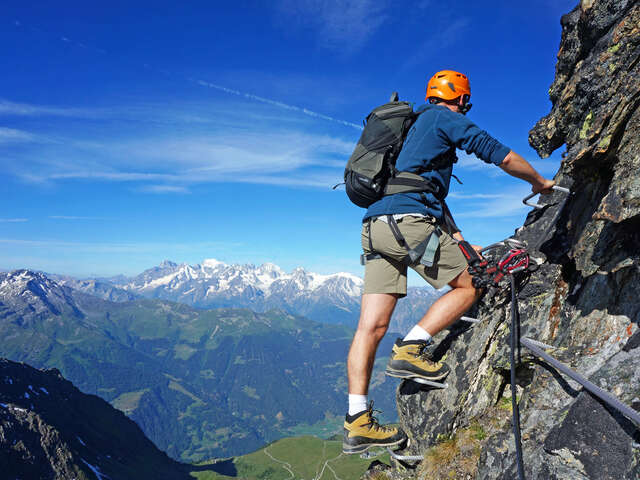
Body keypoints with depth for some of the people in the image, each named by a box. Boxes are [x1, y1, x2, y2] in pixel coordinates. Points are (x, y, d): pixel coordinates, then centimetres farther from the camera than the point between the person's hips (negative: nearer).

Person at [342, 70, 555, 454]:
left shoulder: (413, 126, 33)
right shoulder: (446, 119, 7)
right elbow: (503, 156, 6)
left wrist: (454, 238, 35)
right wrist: (540, 183, 25)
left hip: (375, 225, 8)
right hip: (411, 222, -8)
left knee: (371, 327, 1)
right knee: (470, 286, 11)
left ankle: (357, 423, 1)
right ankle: (412, 349, -3)